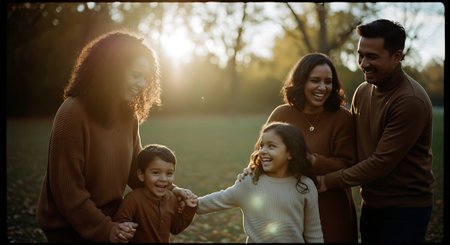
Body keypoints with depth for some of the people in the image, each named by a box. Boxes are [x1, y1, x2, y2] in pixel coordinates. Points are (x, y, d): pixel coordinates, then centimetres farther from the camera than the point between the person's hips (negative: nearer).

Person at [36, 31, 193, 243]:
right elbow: (66, 187, -21)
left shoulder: (129, 116, 1)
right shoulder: (72, 114, -21)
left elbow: (135, 169, 7)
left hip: (109, 219, 7)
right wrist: (105, 230, -21)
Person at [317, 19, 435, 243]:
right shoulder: (362, 92, 4)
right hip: (371, 204, 7)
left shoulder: (411, 101, -20)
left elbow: (382, 163, -21)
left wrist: (328, 181, -17)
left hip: (406, 207, -7)